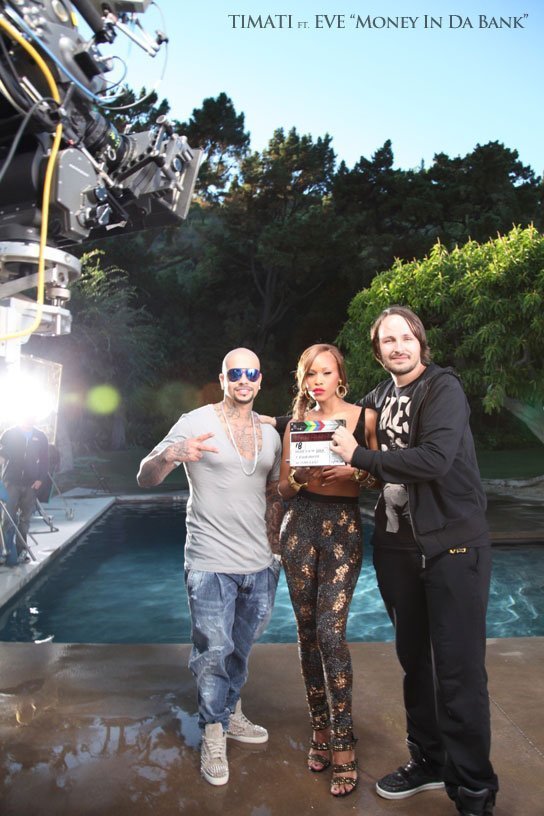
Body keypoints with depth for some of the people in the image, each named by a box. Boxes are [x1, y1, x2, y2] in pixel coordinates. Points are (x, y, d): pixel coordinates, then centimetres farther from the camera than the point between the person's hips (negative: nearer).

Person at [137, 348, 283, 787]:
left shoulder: (269, 434, 9)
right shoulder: (195, 423, -8)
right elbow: (145, 477, -11)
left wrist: (275, 546, 12)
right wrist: (171, 454, -32)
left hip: (260, 565, 5)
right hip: (211, 565, -5)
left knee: (241, 648, 20)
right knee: (213, 652, 2)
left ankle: (231, 714, 42)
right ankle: (213, 735, 26)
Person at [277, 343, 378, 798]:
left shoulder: (365, 417, 1)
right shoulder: (297, 424, 8)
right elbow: (283, 489, 9)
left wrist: (355, 470, -18)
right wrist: (301, 476, -12)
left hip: (344, 527, -3)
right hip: (301, 526, 3)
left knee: (330, 631, -9)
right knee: (307, 631, 8)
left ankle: (343, 744, 4)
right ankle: (320, 725, 25)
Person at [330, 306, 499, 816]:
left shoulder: (443, 388, -9)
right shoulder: (377, 399, 10)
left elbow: (435, 459, -24)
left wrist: (360, 457, -16)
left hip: (452, 544, -6)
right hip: (397, 545, 6)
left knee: (458, 669, 0)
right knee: (413, 658, 16)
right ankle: (427, 759, 35)